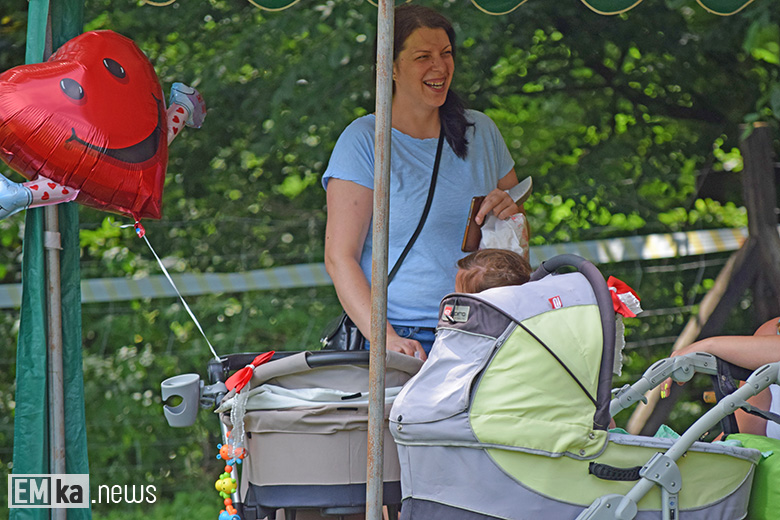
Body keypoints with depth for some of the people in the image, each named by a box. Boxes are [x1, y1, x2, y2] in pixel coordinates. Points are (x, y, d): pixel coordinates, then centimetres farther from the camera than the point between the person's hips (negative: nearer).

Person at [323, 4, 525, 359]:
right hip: (405, 340, -4)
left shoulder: (480, 131, 15)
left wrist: (511, 214, 0)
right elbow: (339, 258, -7)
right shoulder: (362, 141, -1)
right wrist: (385, 338, -20)